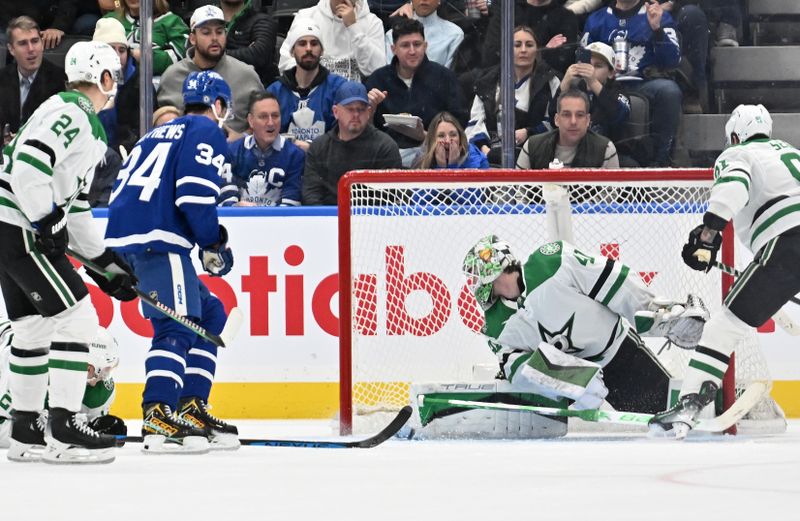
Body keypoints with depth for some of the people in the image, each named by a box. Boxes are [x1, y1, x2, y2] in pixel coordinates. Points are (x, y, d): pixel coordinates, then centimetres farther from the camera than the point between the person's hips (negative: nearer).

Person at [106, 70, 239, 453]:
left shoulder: (156, 135, 28)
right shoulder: (207, 132, 2)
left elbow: (123, 190, 25)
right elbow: (194, 192, -12)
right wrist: (214, 244, -3)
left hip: (122, 235, 9)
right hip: (158, 239, -9)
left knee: (209, 314, 17)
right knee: (178, 324, -15)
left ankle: (191, 409, 12)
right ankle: (158, 417, -31)